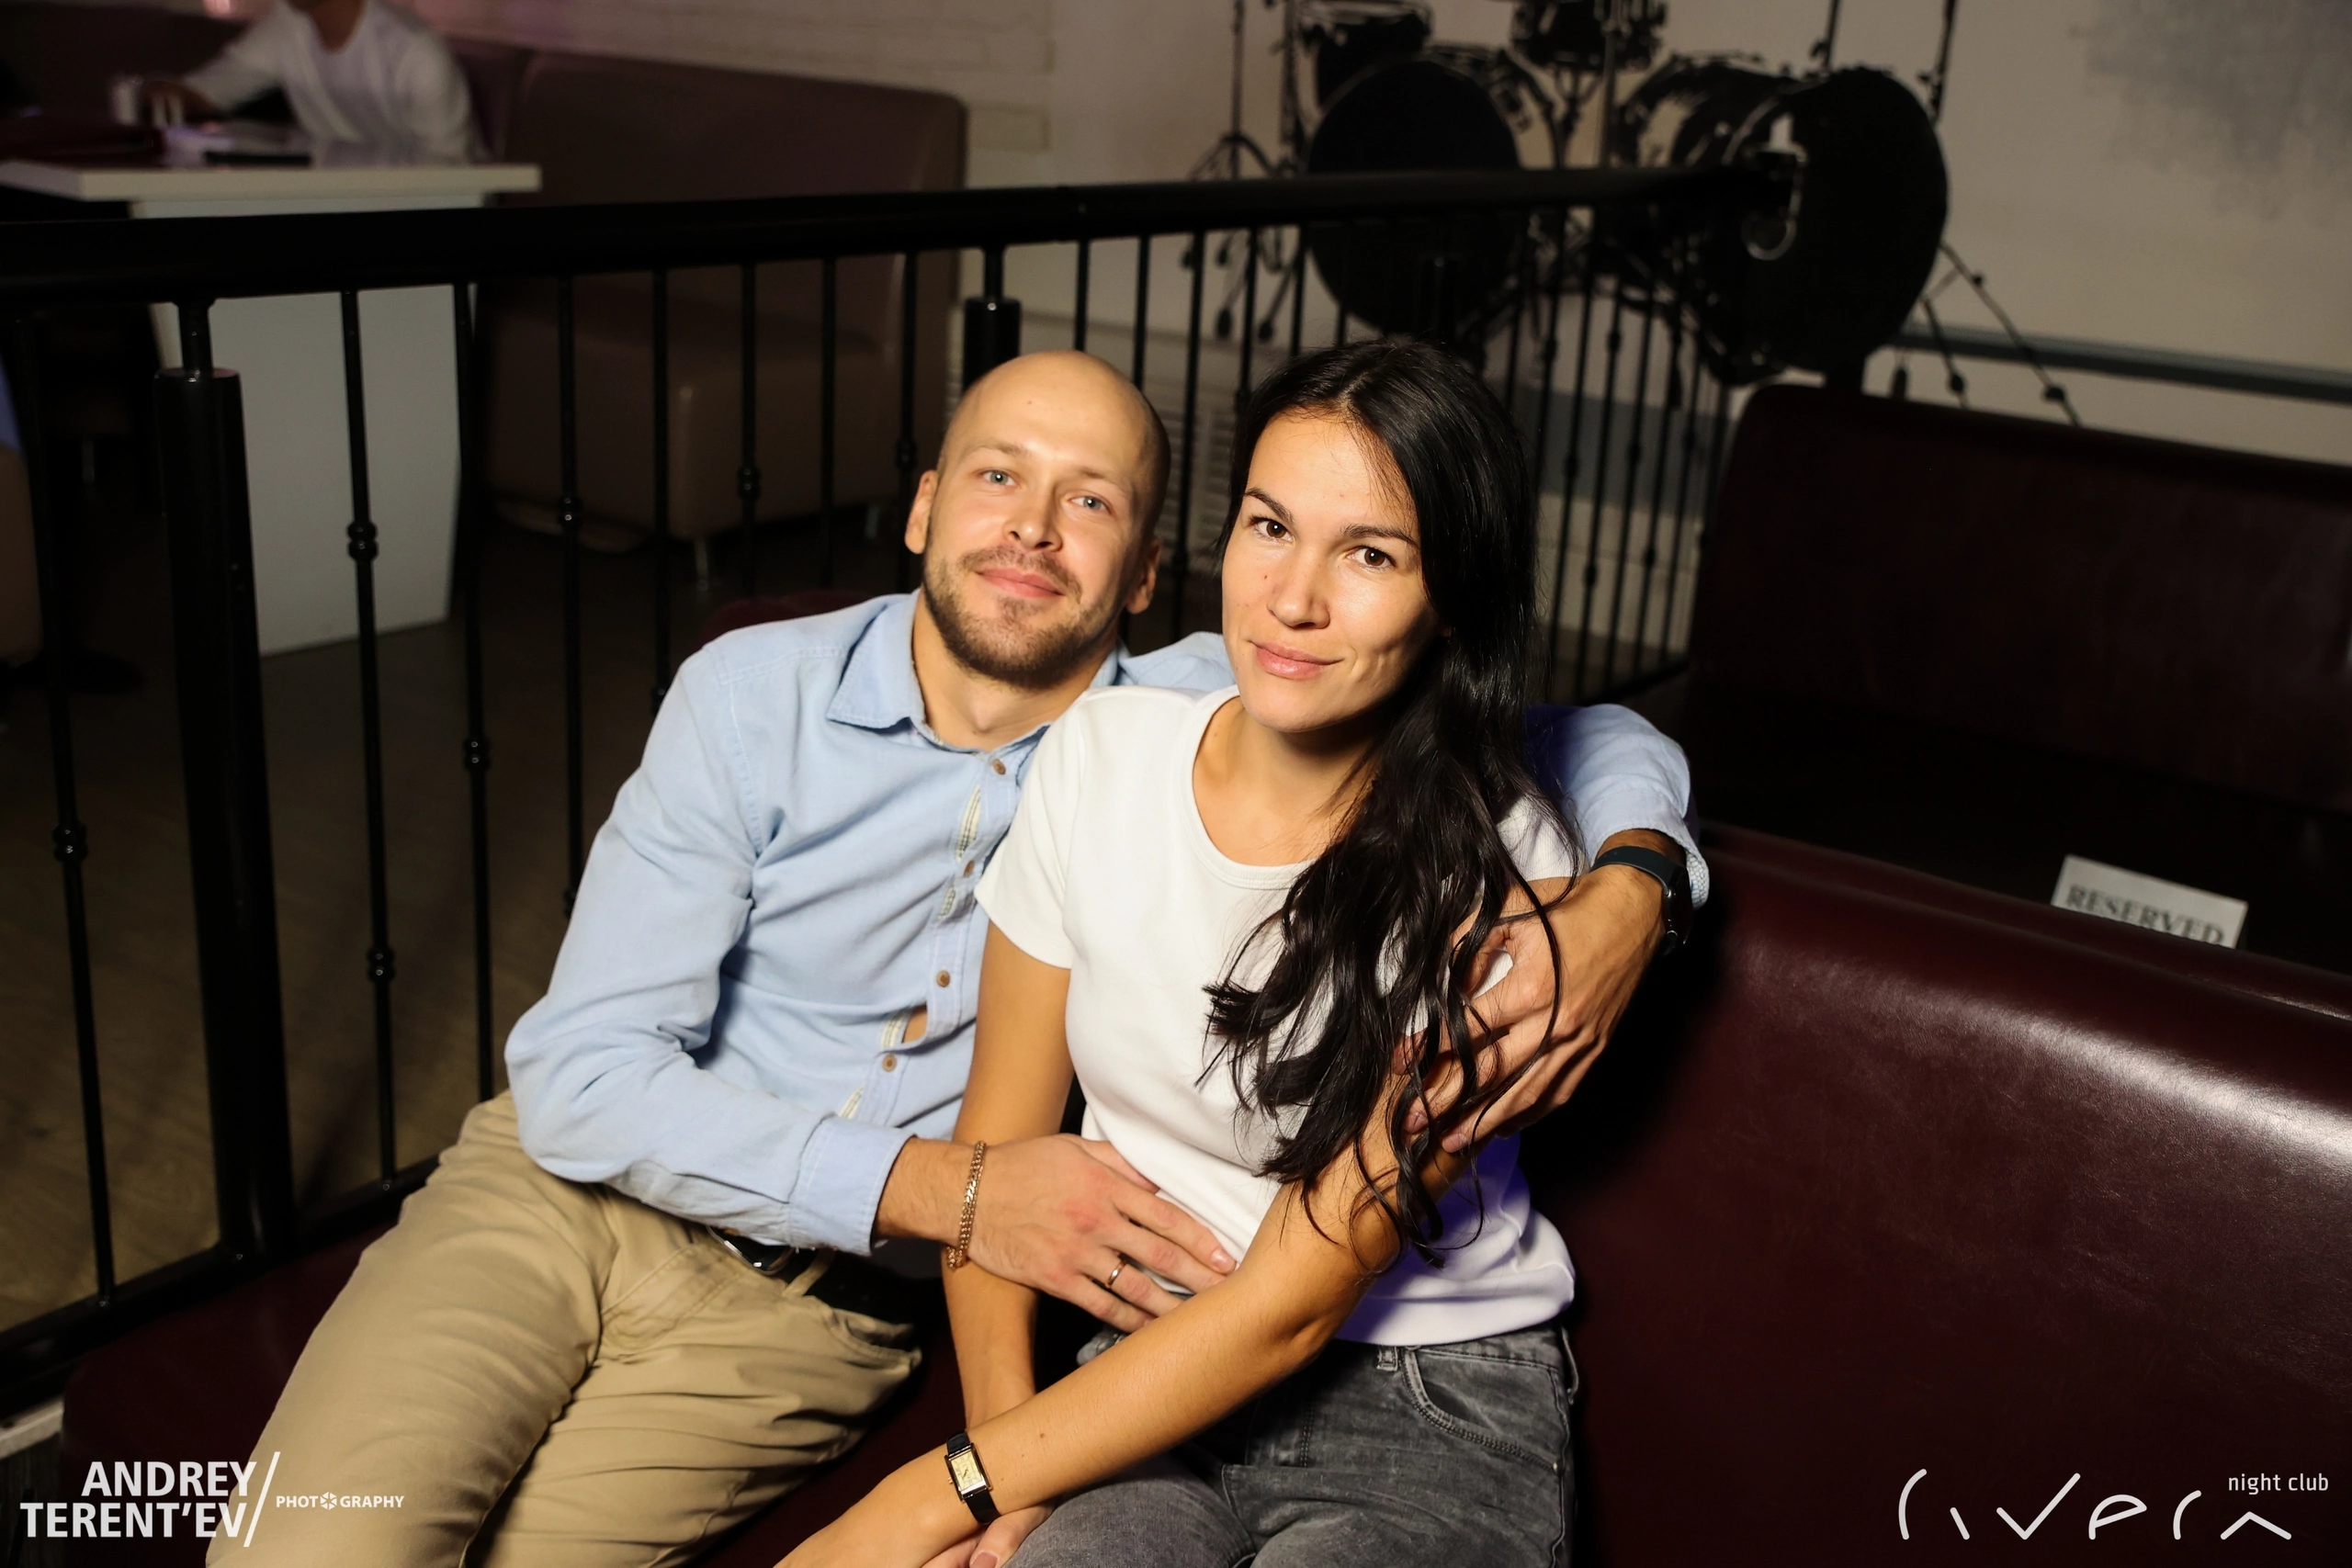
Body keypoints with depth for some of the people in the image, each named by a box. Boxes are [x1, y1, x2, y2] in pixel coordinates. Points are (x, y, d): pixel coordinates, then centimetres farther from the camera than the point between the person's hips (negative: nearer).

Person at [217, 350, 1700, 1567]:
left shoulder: (1201, 723, -5)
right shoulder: (754, 693, -6)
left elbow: (1602, 741, 1)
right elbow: (581, 1075, -11)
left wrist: (1625, 892, -23)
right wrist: (942, 1188, -21)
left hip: (803, 1305, 0)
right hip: (568, 1191, 1)